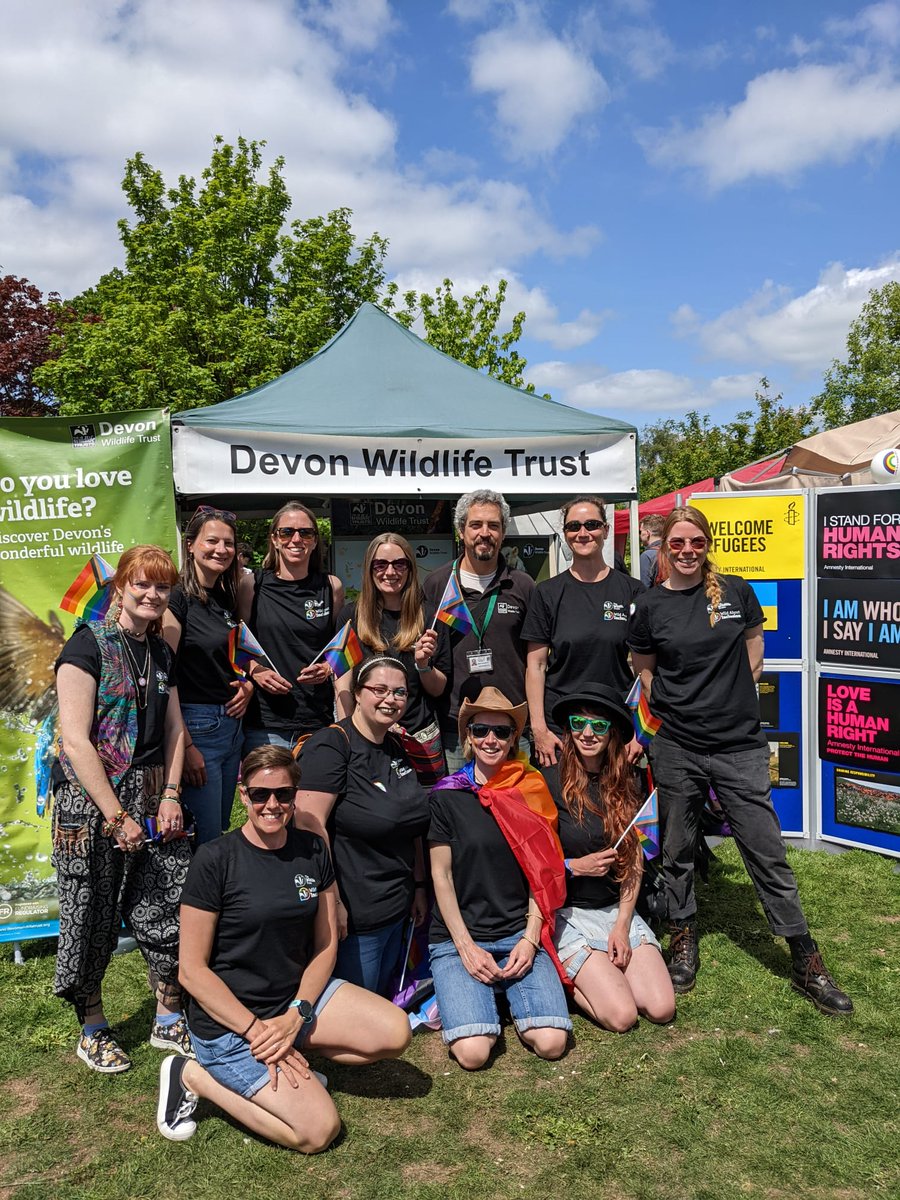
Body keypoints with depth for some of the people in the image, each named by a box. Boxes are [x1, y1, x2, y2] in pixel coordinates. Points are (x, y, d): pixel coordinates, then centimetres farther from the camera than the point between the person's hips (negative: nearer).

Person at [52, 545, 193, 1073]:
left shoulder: (162, 652, 11)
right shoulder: (89, 644, -10)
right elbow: (75, 740, -15)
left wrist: (171, 795, 0)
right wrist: (118, 816, -16)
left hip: (153, 796, 6)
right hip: (91, 799, -5)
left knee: (170, 907, 4)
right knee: (93, 916, 6)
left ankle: (169, 1020, 23)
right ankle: (92, 1029, 26)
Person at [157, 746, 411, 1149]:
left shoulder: (312, 851, 0)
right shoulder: (215, 859, -16)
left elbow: (325, 945, 3)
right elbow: (193, 970, -14)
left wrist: (296, 1015, -12)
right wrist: (256, 1030, -18)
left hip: (300, 995, 5)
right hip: (229, 1019, -5)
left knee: (395, 1033, -14)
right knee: (319, 1130, -14)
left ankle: (287, 1059, 4)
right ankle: (195, 1077, 3)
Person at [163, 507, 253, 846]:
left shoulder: (226, 599, 12)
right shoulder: (178, 598, -12)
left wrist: (247, 685, 4)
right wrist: (185, 745, -19)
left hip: (231, 725, 8)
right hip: (195, 725, -8)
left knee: (221, 831, 17)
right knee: (205, 842, -1)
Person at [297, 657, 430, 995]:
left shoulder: (397, 748, 9)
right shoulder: (330, 745, -16)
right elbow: (309, 825, -24)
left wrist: (419, 886, 16)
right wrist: (330, 902, -24)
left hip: (398, 910, 8)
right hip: (354, 915, -8)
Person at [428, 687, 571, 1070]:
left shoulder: (532, 791, 6)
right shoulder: (447, 796, -1)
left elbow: (543, 872, 7)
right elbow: (440, 874, -2)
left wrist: (530, 938, -5)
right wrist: (466, 946, -9)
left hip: (520, 934, 2)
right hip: (458, 937, -2)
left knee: (551, 1042, -17)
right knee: (473, 1051, -20)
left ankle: (508, 995, 13)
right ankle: (458, 987, 10)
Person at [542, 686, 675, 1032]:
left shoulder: (624, 785, 6)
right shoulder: (548, 783, -11)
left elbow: (633, 861, 5)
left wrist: (622, 924, -4)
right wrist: (575, 867, -19)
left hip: (617, 911, 5)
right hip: (567, 913, -5)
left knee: (661, 1009, -10)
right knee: (622, 1016, -17)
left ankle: (587, 972, 14)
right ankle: (563, 975, 10)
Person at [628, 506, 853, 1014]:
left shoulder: (736, 591, 1)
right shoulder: (652, 605, 0)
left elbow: (752, 655, 11)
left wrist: (731, 701, 5)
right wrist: (673, 707, 4)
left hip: (740, 745, 0)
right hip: (677, 748, 1)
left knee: (767, 850, 3)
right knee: (678, 849, 12)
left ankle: (806, 960, 16)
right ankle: (684, 939, 31)